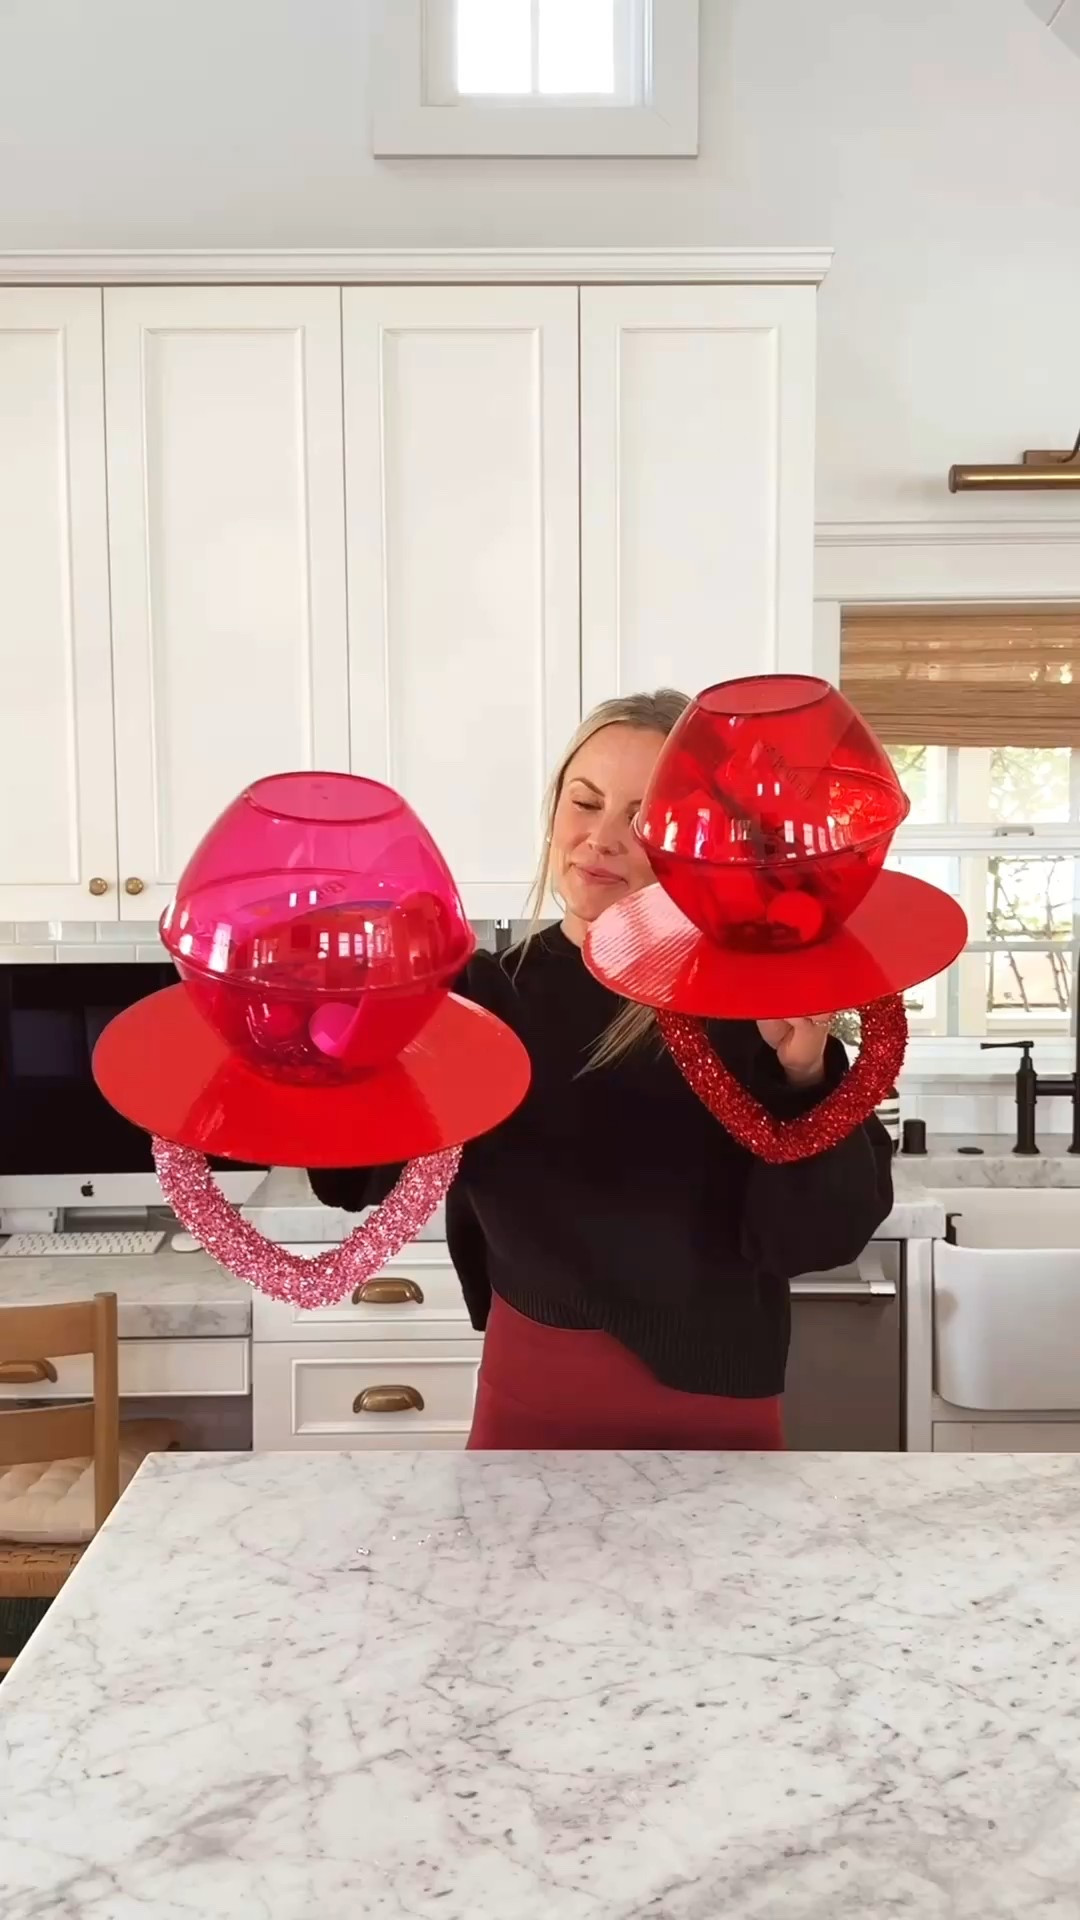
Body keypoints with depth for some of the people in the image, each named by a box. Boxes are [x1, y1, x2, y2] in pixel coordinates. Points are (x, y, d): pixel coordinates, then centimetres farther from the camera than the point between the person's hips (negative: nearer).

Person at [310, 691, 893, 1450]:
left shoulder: (753, 1007, -13)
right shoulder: (483, 995, -5)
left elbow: (817, 1236, -16)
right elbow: (360, 1169, -17)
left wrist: (804, 1078, -32)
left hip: (712, 1411, -2)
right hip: (525, 1402, 2)